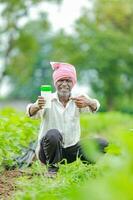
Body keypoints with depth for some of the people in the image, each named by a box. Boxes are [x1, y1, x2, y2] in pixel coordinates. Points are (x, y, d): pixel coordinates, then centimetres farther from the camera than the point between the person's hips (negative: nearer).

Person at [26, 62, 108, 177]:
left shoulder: (77, 99, -4)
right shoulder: (48, 101, -11)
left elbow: (94, 107, -24)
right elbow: (31, 113, -29)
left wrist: (88, 102, -49)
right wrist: (36, 106, -54)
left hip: (72, 149, 3)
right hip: (49, 150, -3)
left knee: (102, 145, -12)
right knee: (53, 134, -34)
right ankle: (52, 168, -10)